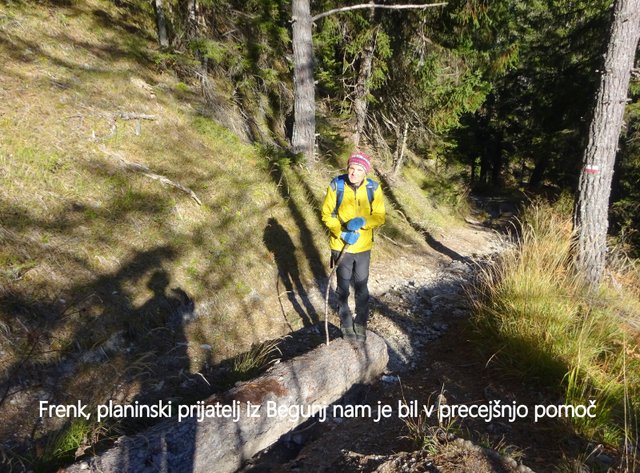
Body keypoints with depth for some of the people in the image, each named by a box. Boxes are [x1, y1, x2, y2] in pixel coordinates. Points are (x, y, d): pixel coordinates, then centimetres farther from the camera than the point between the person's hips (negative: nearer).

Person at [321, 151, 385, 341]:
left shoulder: (373, 188, -10)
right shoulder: (336, 186, -14)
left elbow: (380, 217, -5)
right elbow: (327, 214, -7)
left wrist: (363, 222, -25)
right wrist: (342, 234, -19)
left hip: (363, 247, 1)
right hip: (341, 246, -1)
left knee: (361, 289, 13)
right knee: (343, 288, 13)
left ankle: (361, 325, 33)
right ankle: (346, 325, 32)